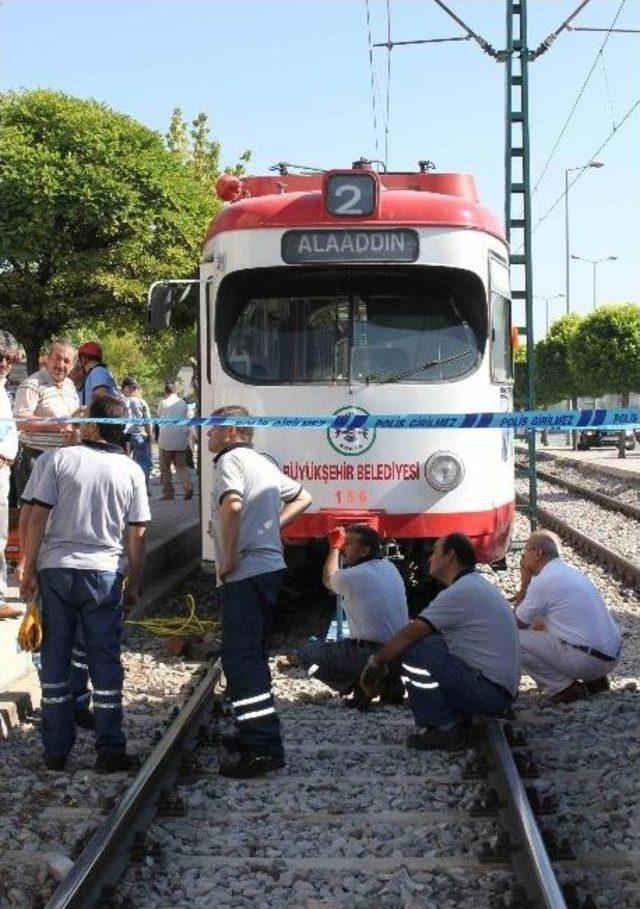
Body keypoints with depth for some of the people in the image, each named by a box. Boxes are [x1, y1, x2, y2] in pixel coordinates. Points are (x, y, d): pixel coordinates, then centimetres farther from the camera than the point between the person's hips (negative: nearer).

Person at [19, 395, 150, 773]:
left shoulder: (63, 458, -4)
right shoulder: (131, 471, -1)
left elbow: (38, 517, -6)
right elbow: (137, 534, 1)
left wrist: (30, 569, 2)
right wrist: (135, 584, 11)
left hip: (56, 570, 0)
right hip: (103, 574, 0)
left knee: (55, 661, 9)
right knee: (106, 664, 7)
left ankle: (56, 751, 14)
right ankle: (110, 751, 9)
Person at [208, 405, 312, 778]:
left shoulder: (231, 459, -8)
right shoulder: (264, 463, 20)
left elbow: (232, 504, -27)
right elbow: (303, 498, 30)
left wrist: (228, 558, -18)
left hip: (245, 574, -10)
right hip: (272, 566, 10)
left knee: (241, 658, -11)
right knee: (252, 656, 18)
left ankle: (264, 747, -16)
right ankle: (255, 733, 26)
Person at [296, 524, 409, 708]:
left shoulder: (353, 576, -12)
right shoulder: (391, 569, 10)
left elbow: (328, 580, 13)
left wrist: (334, 547, 25)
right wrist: (339, 547, 27)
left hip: (373, 657, -8)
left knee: (305, 654, 3)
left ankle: (360, 685, -6)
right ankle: (389, 683, 16)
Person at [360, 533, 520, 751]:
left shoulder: (461, 592, -15)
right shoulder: (478, 585, 18)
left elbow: (409, 635, -14)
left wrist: (376, 663, -2)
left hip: (488, 691, -10)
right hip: (502, 693, 10)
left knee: (414, 650, -16)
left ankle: (442, 729, -8)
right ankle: (457, 721, 10)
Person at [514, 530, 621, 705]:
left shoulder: (543, 581, -11)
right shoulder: (571, 571, 15)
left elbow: (519, 623, 3)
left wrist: (524, 583, 8)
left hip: (588, 660, -9)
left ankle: (564, 688, -3)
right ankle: (594, 679, 16)